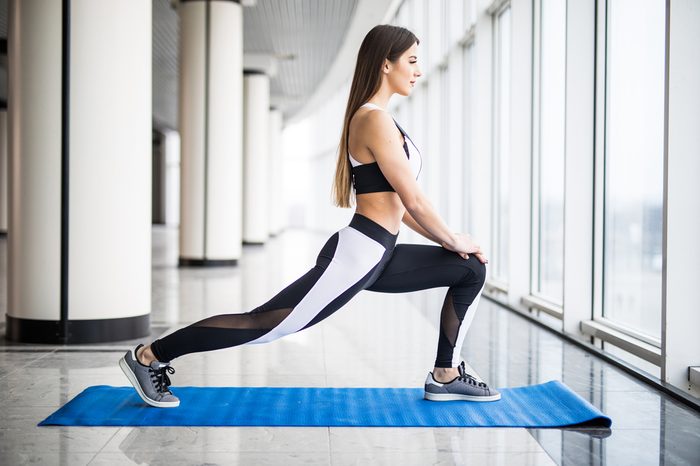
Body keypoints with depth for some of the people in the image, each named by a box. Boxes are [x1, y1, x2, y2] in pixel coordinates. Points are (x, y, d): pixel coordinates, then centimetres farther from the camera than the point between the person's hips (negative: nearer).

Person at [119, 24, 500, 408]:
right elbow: (413, 200, -15)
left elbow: (391, 200, 21)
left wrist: (444, 239, 16)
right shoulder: (375, 120, -15)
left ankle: (446, 377, 16)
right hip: (356, 256, -10)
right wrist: (452, 239, 0)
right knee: (265, 324, -5)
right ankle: (148, 356, 6)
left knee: (471, 269, 11)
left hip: (375, 256, 10)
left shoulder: (372, 118, 16)